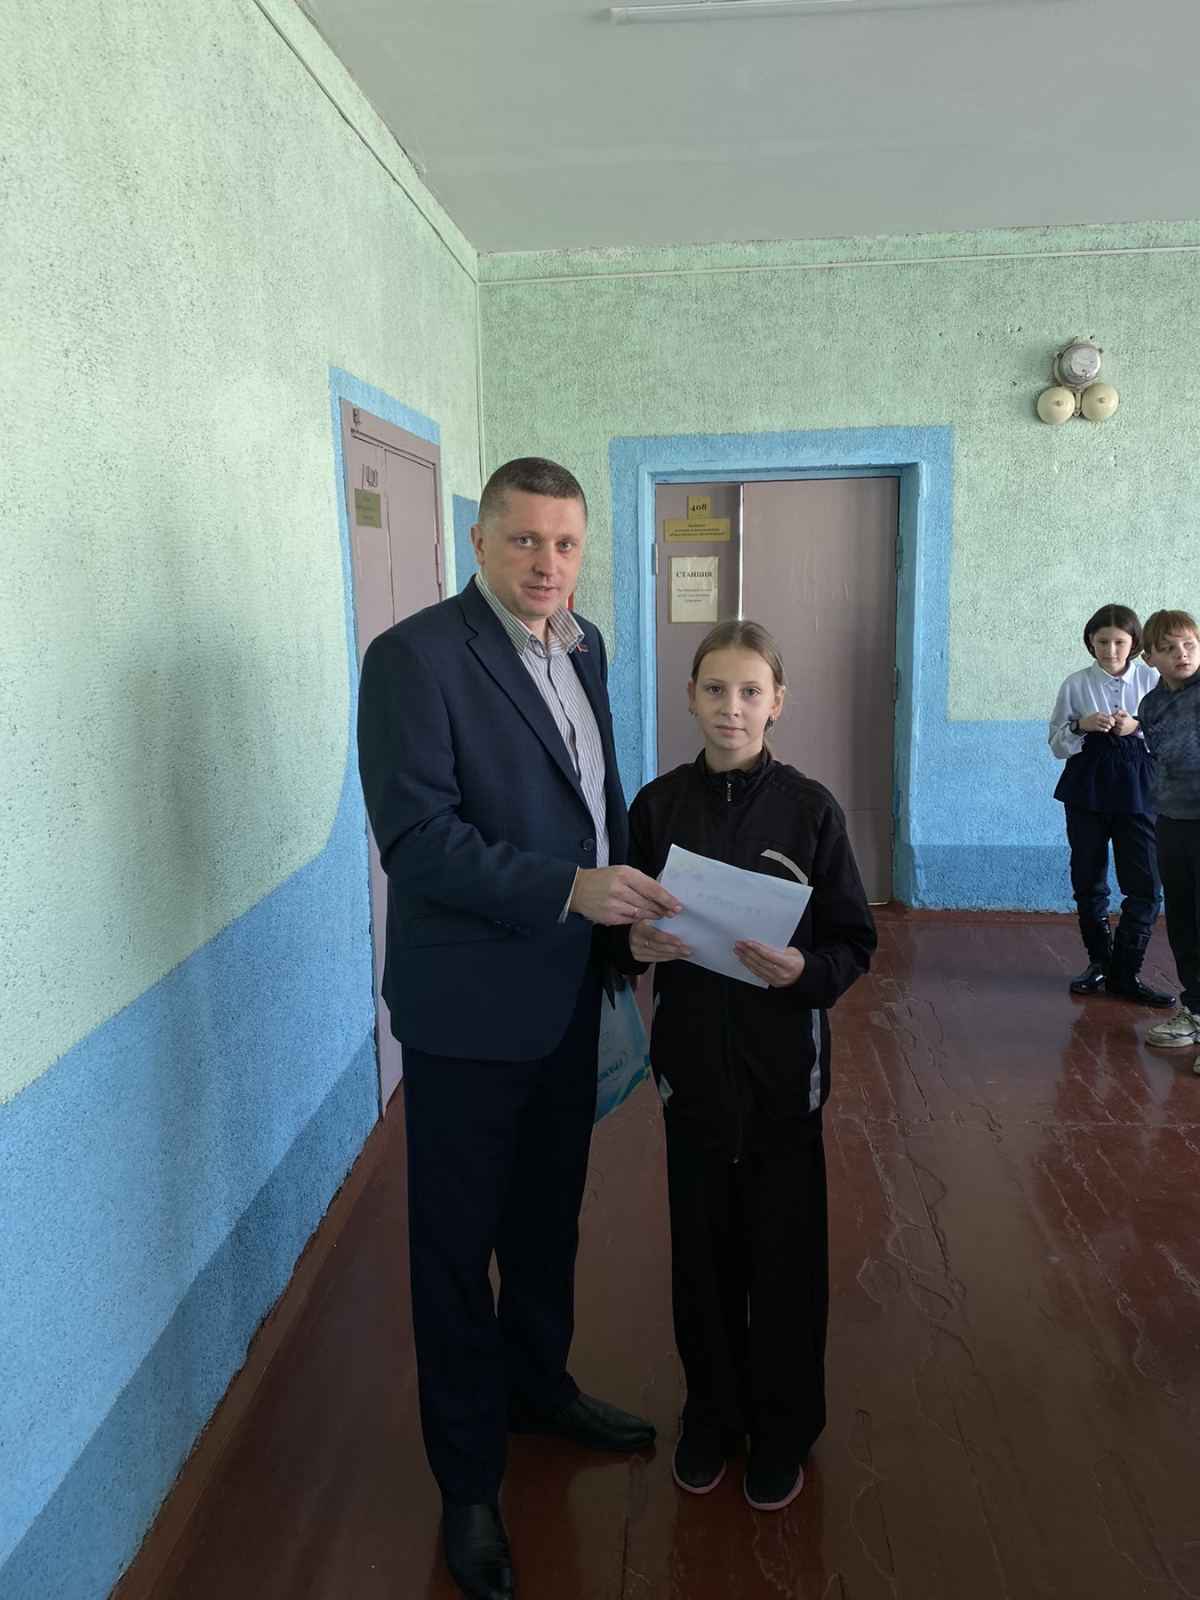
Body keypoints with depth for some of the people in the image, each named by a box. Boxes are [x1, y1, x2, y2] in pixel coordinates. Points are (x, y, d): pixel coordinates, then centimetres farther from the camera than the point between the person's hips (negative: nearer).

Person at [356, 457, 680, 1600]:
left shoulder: (581, 646, 7)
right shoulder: (414, 657, -17)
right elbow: (416, 838, -23)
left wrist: (631, 892, 6)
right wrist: (569, 889, -29)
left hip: (567, 992, 7)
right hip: (469, 1008, -7)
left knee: (549, 1217, 24)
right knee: (458, 1243, 11)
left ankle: (540, 1386, 49)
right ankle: (468, 1481, 32)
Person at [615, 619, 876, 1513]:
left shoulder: (809, 809, -8)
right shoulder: (659, 805, -2)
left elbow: (856, 941, -5)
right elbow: (624, 924, 5)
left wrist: (804, 968, -24)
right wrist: (635, 943, -16)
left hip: (784, 1063, -1)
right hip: (693, 1059, 2)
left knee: (786, 1251, 12)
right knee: (703, 1247, 15)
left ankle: (784, 1429, 35)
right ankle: (712, 1413, 38)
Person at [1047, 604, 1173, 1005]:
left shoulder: (1152, 681, 2)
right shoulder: (1076, 685, 2)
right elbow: (1058, 745, 4)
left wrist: (1138, 728, -15)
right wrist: (1081, 726, -15)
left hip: (1137, 791, 0)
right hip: (1086, 791, 1)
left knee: (1145, 885, -4)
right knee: (1088, 881, 9)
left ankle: (1124, 972, 8)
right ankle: (1099, 961, 26)